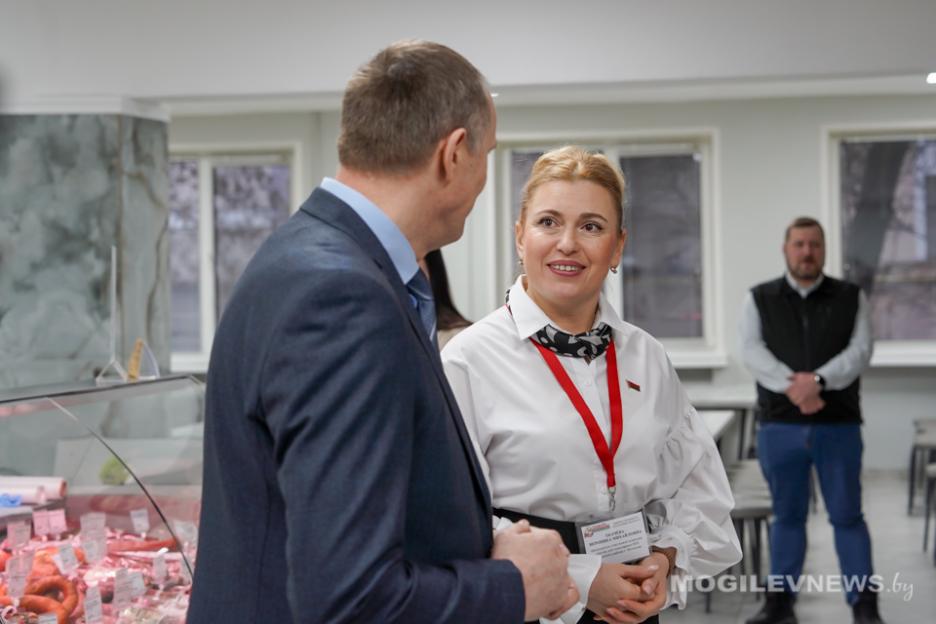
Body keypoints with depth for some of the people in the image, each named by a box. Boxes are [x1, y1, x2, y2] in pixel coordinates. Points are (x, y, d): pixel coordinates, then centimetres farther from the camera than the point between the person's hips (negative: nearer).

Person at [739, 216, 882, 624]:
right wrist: (791, 385, -23)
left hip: (839, 426, 0)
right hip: (779, 426, 1)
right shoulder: (759, 299, 7)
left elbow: (860, 350, -6)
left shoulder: (851, 298, 7)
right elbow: (753, 352, -7)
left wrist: (818, 380, -23)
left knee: (847, 515, 3)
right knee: (787, 515, 9)